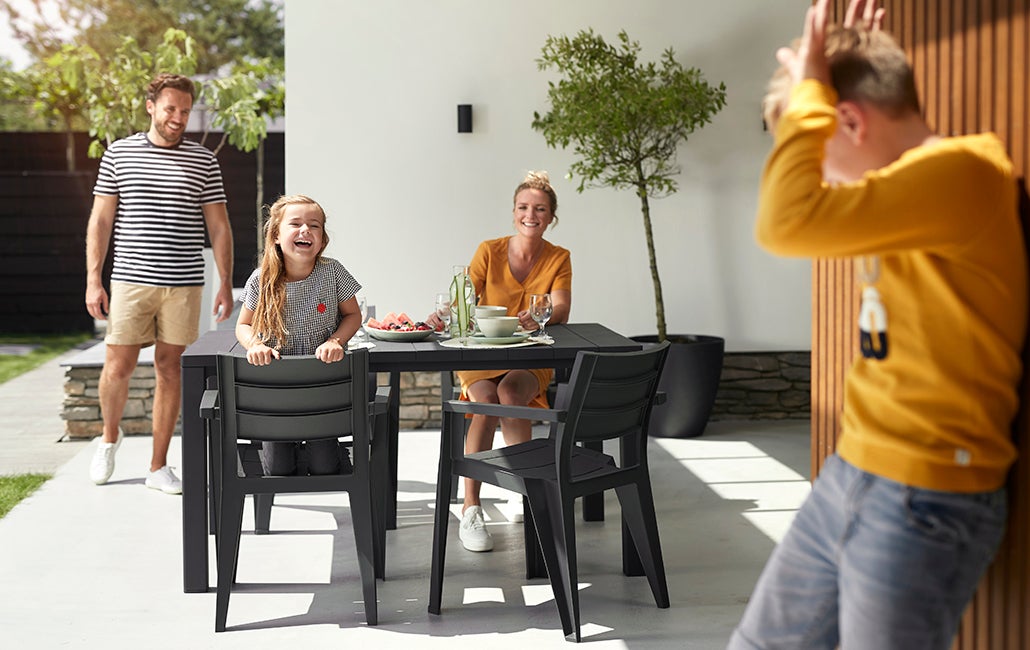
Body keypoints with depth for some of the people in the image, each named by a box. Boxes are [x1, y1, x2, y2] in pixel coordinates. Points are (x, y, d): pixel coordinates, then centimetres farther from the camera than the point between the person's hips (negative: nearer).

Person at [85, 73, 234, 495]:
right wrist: (93, 279, -1)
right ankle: (110, 436, 30)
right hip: (130, 282, 0)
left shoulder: (204, 162, 6)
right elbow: (100, 221, 5)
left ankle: (159, 467, 13)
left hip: (183, 285, 1)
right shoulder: (119, 153, 5)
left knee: (169, 369, 4)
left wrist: (226, 284, -1)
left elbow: (219, 227, 6)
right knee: (118, 368, 0)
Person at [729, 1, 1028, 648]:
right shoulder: (907, 181, 12)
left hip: (923, 502, -10)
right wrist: (852, 62, 19)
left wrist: (807, 90, -14)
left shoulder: (959, 172, -18)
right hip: (849, 477, 10)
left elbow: (788, 223, -29)